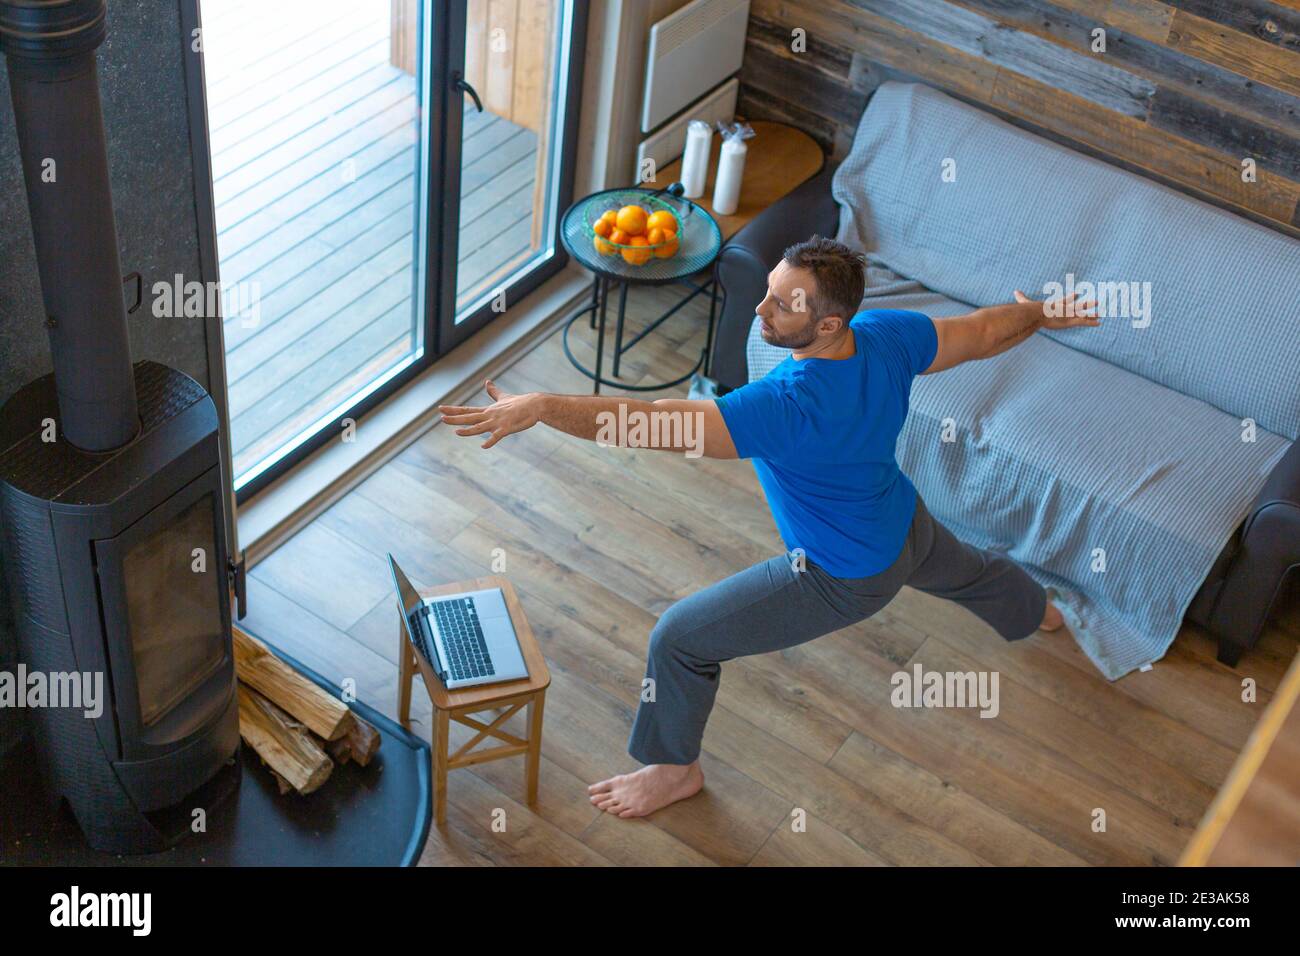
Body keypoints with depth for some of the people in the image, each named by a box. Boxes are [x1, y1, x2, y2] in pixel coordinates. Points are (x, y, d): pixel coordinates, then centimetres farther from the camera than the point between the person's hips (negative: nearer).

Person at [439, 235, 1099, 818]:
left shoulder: (790, 406, -44)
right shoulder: (886, 334, -21)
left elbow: (659, 424, -52)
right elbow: (983, 334, -4)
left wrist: (541, 407, -55)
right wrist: (1043, 315, 17)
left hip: (845, 578, -8)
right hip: (906, 525, 8)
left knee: (680, 637, 0)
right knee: (964, 570, 43)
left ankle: (675, 769, 25)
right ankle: (1035, 611, 77)